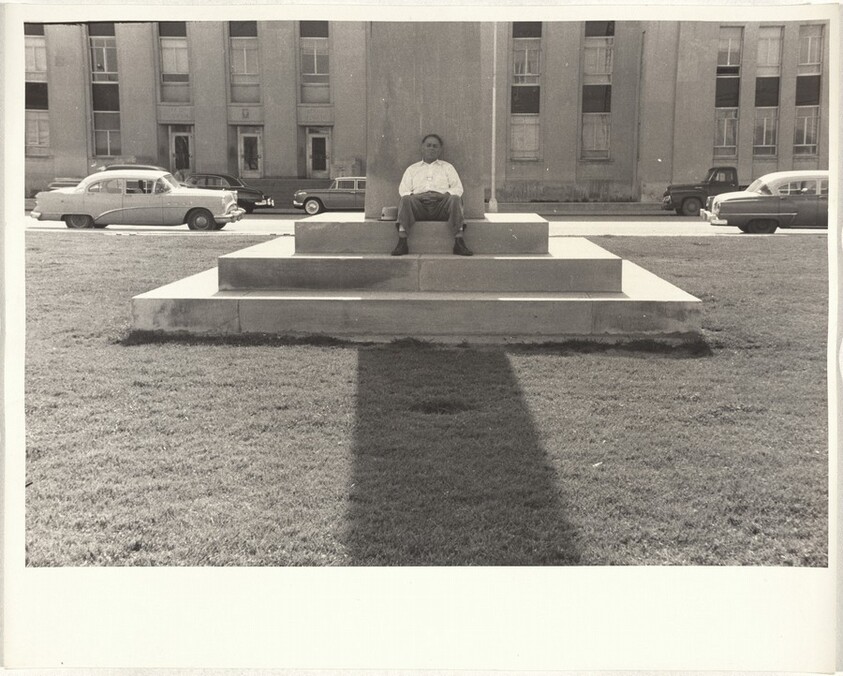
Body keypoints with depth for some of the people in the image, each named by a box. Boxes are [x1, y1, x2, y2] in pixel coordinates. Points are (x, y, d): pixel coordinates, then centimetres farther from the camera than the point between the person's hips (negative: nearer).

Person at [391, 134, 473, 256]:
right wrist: (411, 195, -8)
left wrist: (446, 194, -7)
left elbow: (458, 188, 15)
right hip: (419, 202, 0)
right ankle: (402, 243, -42)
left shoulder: (447, 167, 27)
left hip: (441, 203, 0)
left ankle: (459, 243, -41)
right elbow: (403, 190, 15)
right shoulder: (412, 169, 27)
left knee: (455, 199, -33)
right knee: (406, 200, -33)